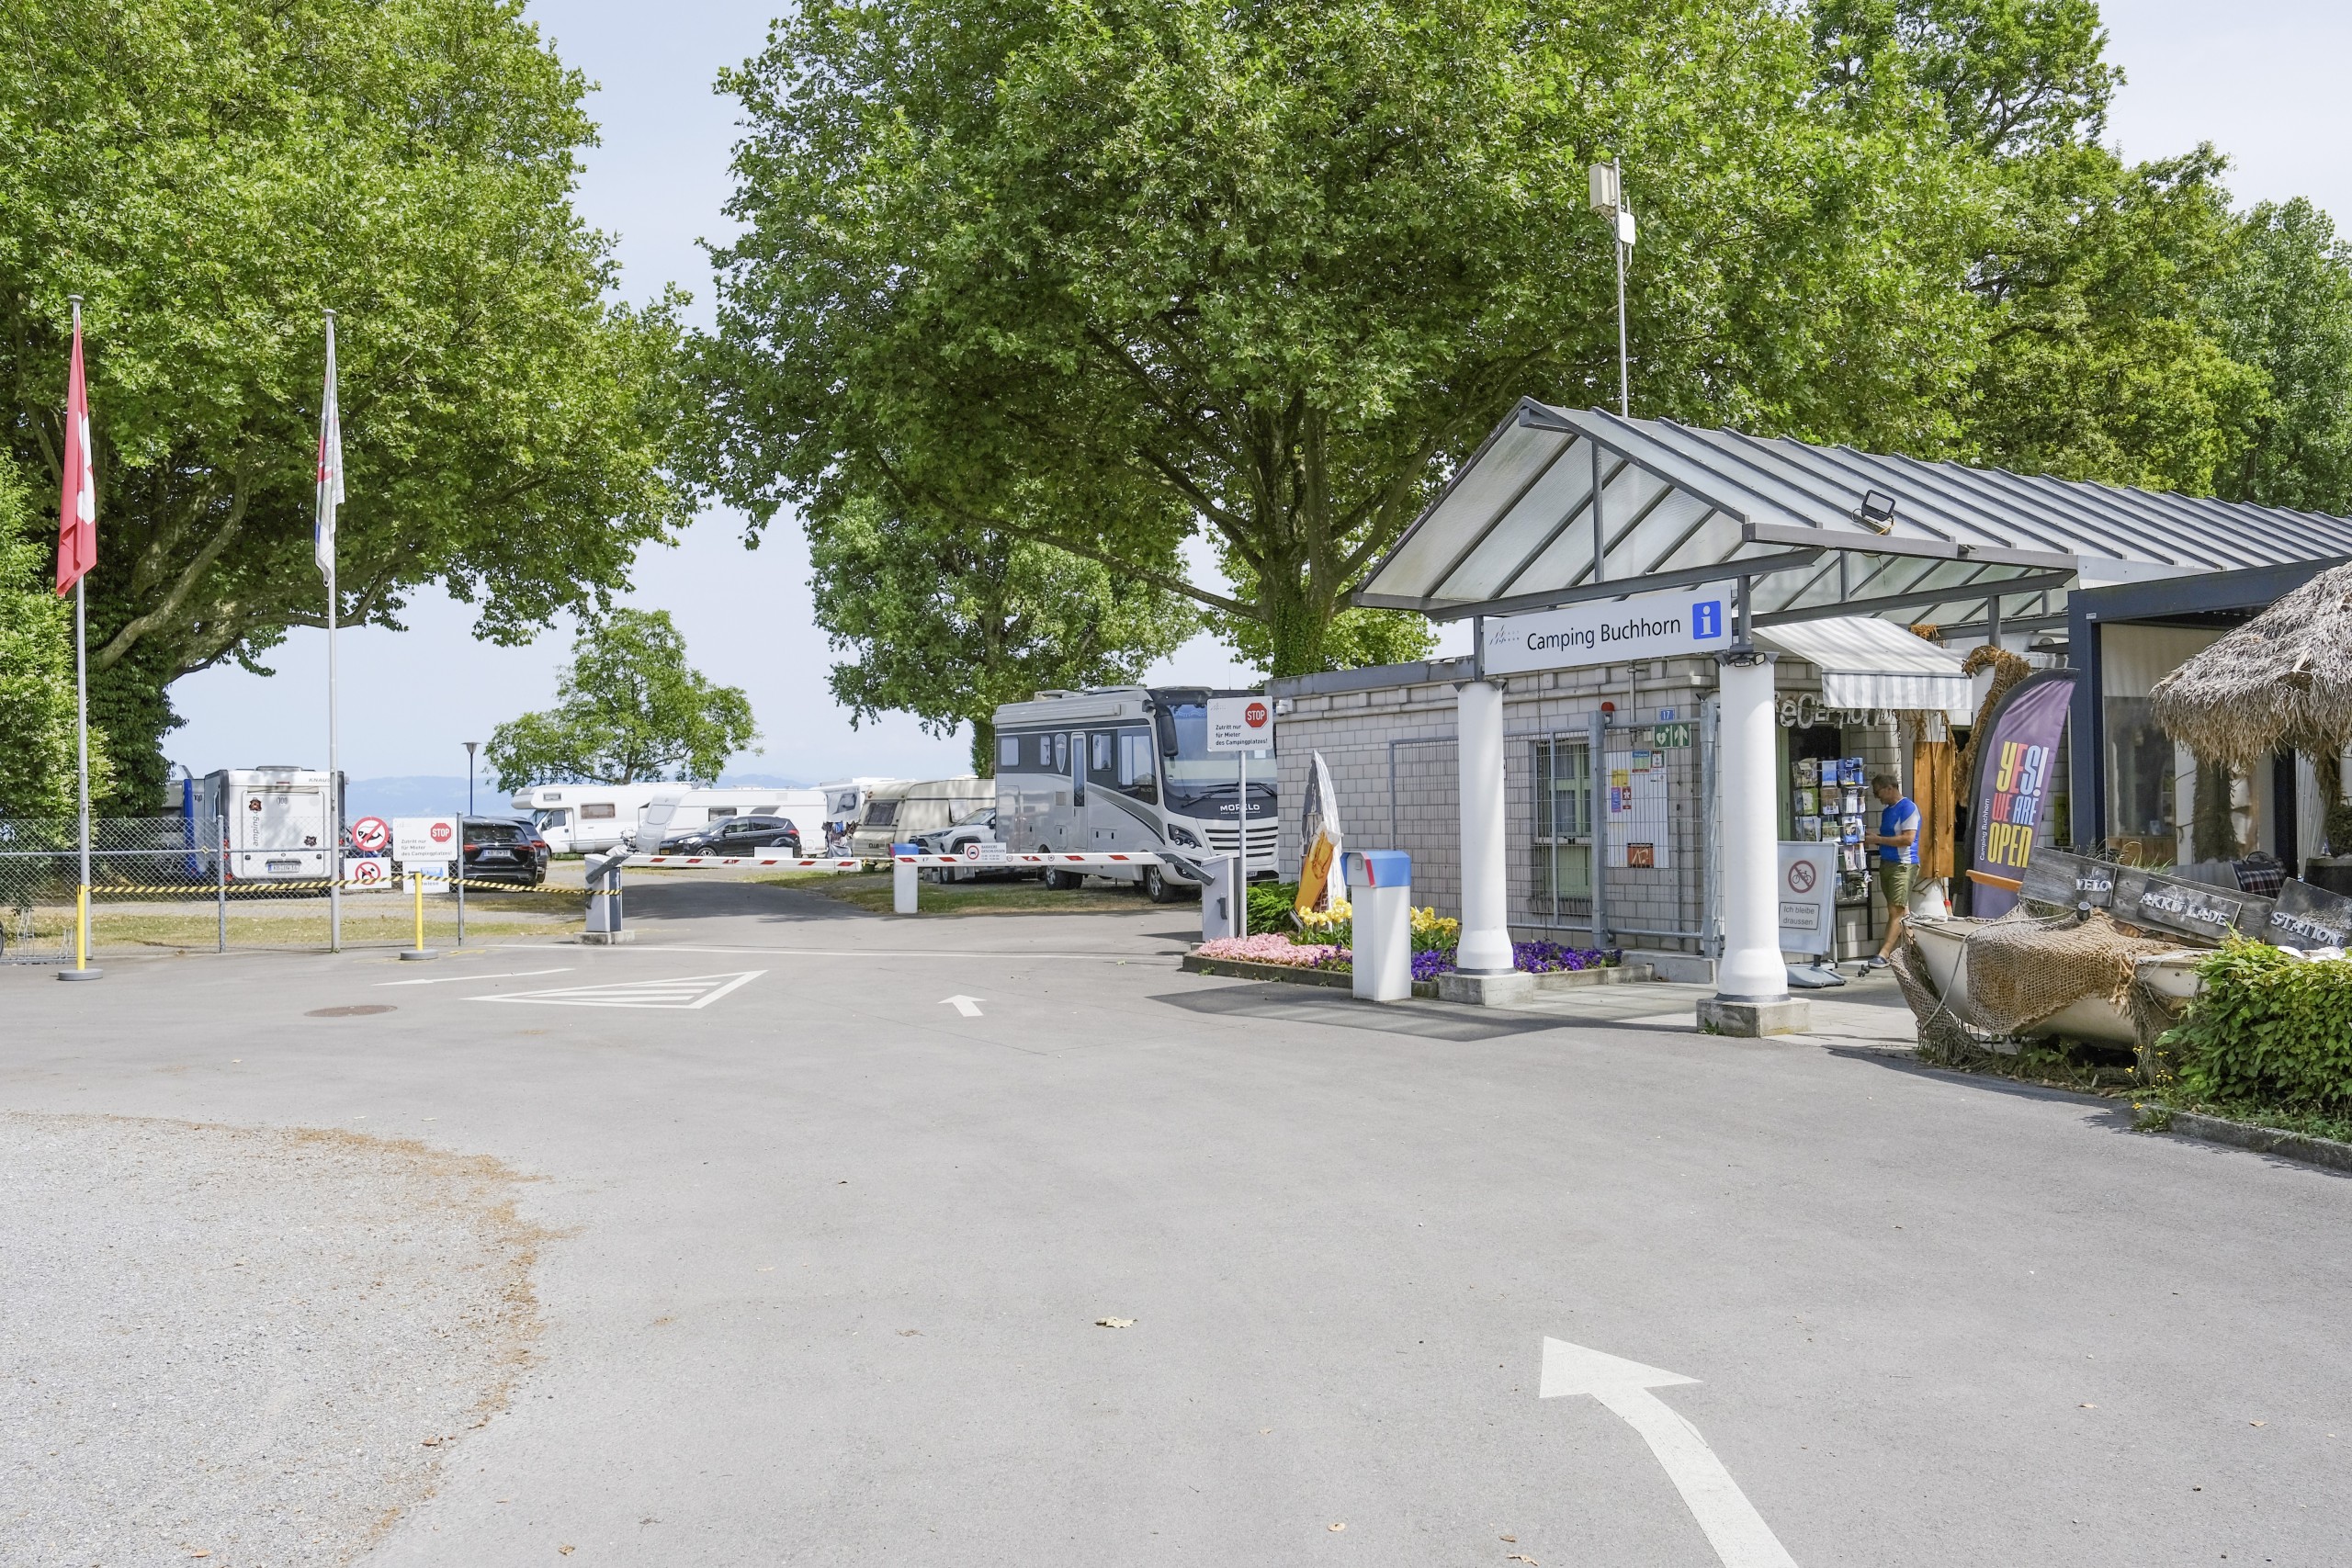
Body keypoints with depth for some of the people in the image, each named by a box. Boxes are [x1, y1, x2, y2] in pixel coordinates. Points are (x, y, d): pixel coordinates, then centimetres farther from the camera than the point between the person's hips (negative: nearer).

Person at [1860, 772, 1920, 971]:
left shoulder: (1908, 808, -12)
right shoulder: (1887, 811, 16)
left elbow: (1908, 839, -20)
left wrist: (1878, 839, -17)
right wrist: (1872, 838, 4)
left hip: (1903, 865, -9)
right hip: (1886, 863, 9)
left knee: (1896, 912, -11)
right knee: (1901, 911, 11)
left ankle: (1883, 956, -17)